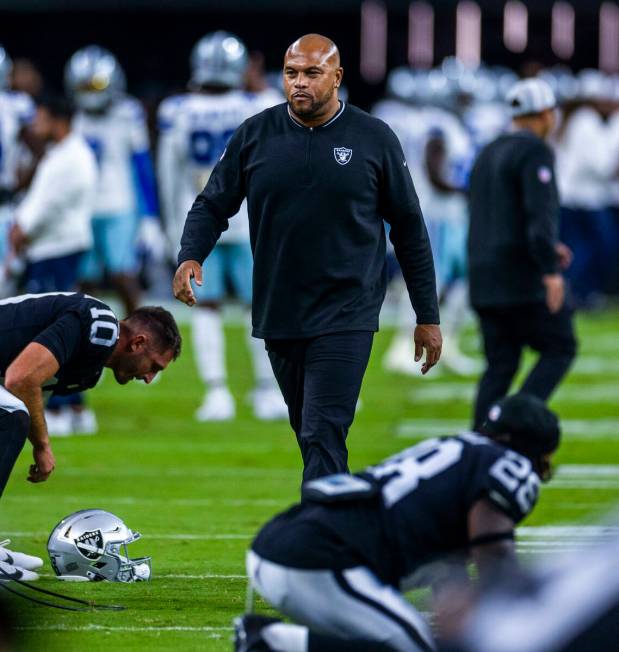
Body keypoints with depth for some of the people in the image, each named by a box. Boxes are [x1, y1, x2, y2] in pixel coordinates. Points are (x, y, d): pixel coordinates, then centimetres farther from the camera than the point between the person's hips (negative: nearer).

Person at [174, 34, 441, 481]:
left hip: (346, 316, -4)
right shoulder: (255, 135, 4)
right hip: (278, 316, 4)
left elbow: (409, 228, 5)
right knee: (311, 438, 13)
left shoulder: (375, 139, -1)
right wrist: (191, 256, -12)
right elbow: (213, 205, 10)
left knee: (323, 439, -15)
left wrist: (427, 316, 5)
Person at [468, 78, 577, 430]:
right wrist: (550, 270, -24)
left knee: (501, 365, 9)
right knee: (560, 348, 4)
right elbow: (540, 213, -21)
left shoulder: (489, 154, 18)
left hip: (487, 281, 8)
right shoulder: (535, 152, -9)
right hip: (524, 278, -8)